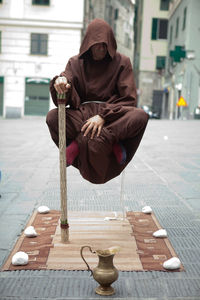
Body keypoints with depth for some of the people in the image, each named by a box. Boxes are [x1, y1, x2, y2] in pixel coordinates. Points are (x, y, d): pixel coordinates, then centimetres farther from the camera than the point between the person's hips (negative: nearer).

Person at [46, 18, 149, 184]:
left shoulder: (121, 62, 3)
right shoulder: (76, 62, 6)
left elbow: (128, 98, -5)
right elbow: (61, 100, -7)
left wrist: (104, 116, -21)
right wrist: (60, 83, -32)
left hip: (113, 117, -1)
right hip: (82, 115, 1)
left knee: (141, 116, -32)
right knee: (53, 117, -29)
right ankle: (111, 144, -28)